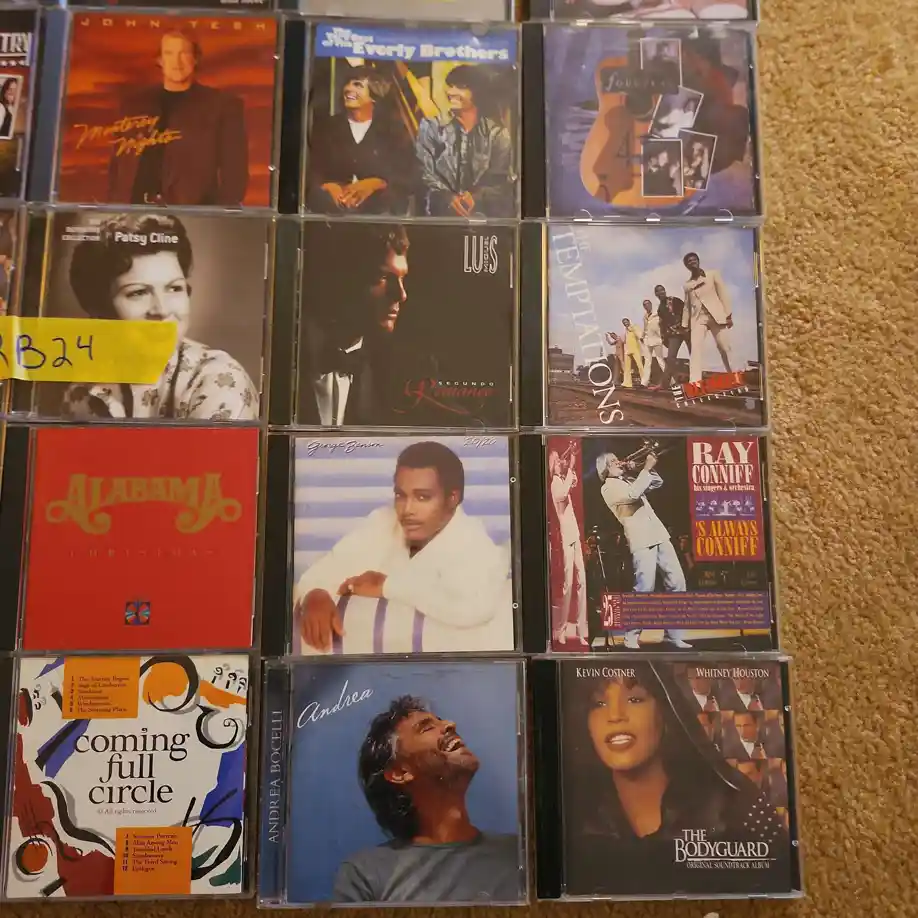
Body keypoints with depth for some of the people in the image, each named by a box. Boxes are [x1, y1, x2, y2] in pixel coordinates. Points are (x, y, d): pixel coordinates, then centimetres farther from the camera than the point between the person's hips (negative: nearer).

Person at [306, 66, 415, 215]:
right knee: (323, 198, -33)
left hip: (379, 208, -1)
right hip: (333, 208, 1)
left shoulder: (393, 131, 11)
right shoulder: (325, 126, 15)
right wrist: (328, 187, -18)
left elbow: (406, 177, 1)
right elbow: (311, 171, 7)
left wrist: (373, 185, -19)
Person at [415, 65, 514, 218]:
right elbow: (424, 172, -1)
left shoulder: (497, 133, 8)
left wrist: (477, 197, -18)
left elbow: (501, 180, 2)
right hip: (442, 210, -1)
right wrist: (447, 197, -19)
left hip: (484, 212, 1)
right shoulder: (432, 126, 8)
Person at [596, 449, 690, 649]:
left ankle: (672, 632, 14)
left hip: (659, 536, 8)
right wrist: (646, 468, -14)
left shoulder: (629, 481, 21)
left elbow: (657, 483, 27)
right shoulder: (608, 488, -4)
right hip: (641, 542, -8)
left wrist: (650, 468, 9)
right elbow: (633, 494, -21)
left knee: (677, 583, 4)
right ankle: (631, 636, 3)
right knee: (645, 590, -12)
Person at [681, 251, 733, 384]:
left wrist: (728, 315, -4)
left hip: (716, 315, -1)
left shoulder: (713, 274, 10)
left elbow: (723, 294, 4)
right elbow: (687, 306, 19)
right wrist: (685, 325, 12)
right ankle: (694, 382, -25)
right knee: (695, 349, -16)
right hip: (698, 318, 2)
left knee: (725, 348, -3)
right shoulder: (687, 284, 17)